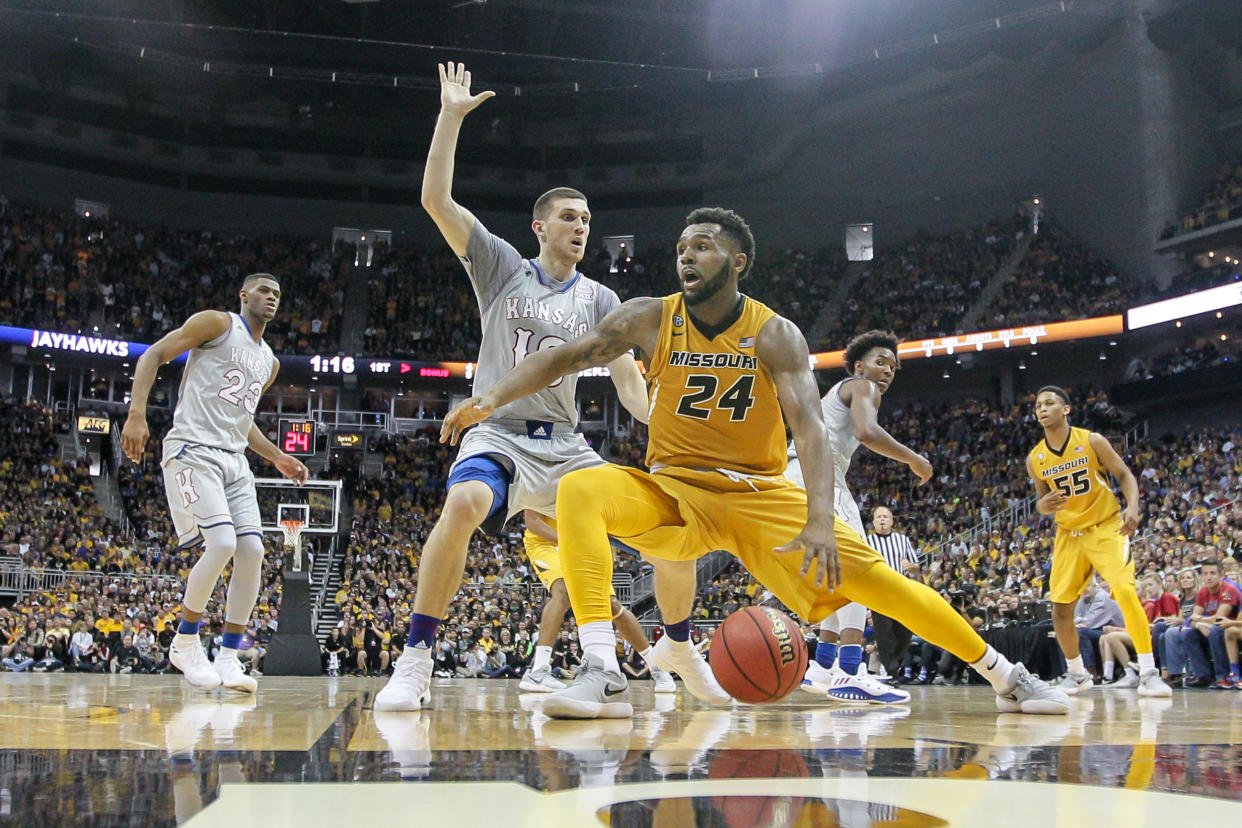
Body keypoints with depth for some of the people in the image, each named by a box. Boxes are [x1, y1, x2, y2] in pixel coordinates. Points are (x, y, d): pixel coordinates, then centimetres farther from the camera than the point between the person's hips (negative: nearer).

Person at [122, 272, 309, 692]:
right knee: (222, 542, -20)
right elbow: (153, 355, -3)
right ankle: (184, 643, -1)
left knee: (252, 550, -6)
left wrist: (277, 457, 20)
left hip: (234, 460, 8)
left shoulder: (269, 362, 22)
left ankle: (228, 656, 3)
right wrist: (137, 413, -16)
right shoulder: (217, 323, 1)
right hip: (193, 450, -7)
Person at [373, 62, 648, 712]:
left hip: (563, 444, 4)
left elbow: (627, 377, 3)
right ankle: (415, 663, -26)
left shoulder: (599, 299, 10)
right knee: (464, 504, -37)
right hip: (498, 434, -3)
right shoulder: (502, 267, 4)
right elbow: (435, 200, -5)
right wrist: (451, 117, -11)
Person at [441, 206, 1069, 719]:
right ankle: (604, 676, -35)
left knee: (865, 573, -11)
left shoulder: (776, 336, -12)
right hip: (672, 489, 1)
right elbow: (564, 358, -5)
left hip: (760, 493, -1)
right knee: (580, 492, -29)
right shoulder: (650, 319, -6)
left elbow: (810, 427, -24)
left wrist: (819, 521, -38)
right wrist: (489, 400, -20)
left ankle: (1005, 677, 7)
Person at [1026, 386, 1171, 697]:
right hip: (1069, 533, 4)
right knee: (1060, 607, 1)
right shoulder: (1035, 459, -1)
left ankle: (1148, 673, -15)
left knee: (1125, 590, -22)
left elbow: (1125, 475, -4)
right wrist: (1044, 505, -13)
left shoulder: (1092, 441, -10)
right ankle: (1077, 674, 22)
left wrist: (1132, 507, -22)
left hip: (1106, 526, -4)